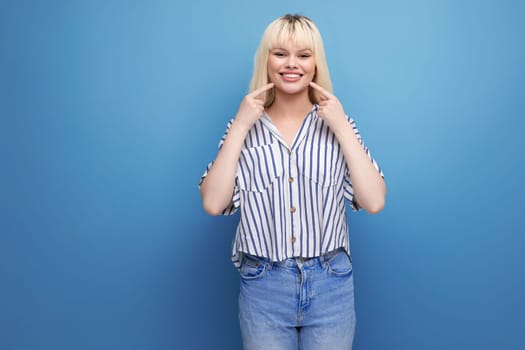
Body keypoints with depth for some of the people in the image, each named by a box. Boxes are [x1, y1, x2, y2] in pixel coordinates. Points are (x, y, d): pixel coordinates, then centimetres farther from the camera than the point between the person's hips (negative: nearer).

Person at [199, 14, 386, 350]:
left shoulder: (338, 123, 0)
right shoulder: (245, 128, 0)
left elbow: (374, 202, -9)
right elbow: (213, 204, -11)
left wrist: (342, 127, -12)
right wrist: (240, 126, -12)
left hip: (330, 283, 0)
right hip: (263, 285, 0)